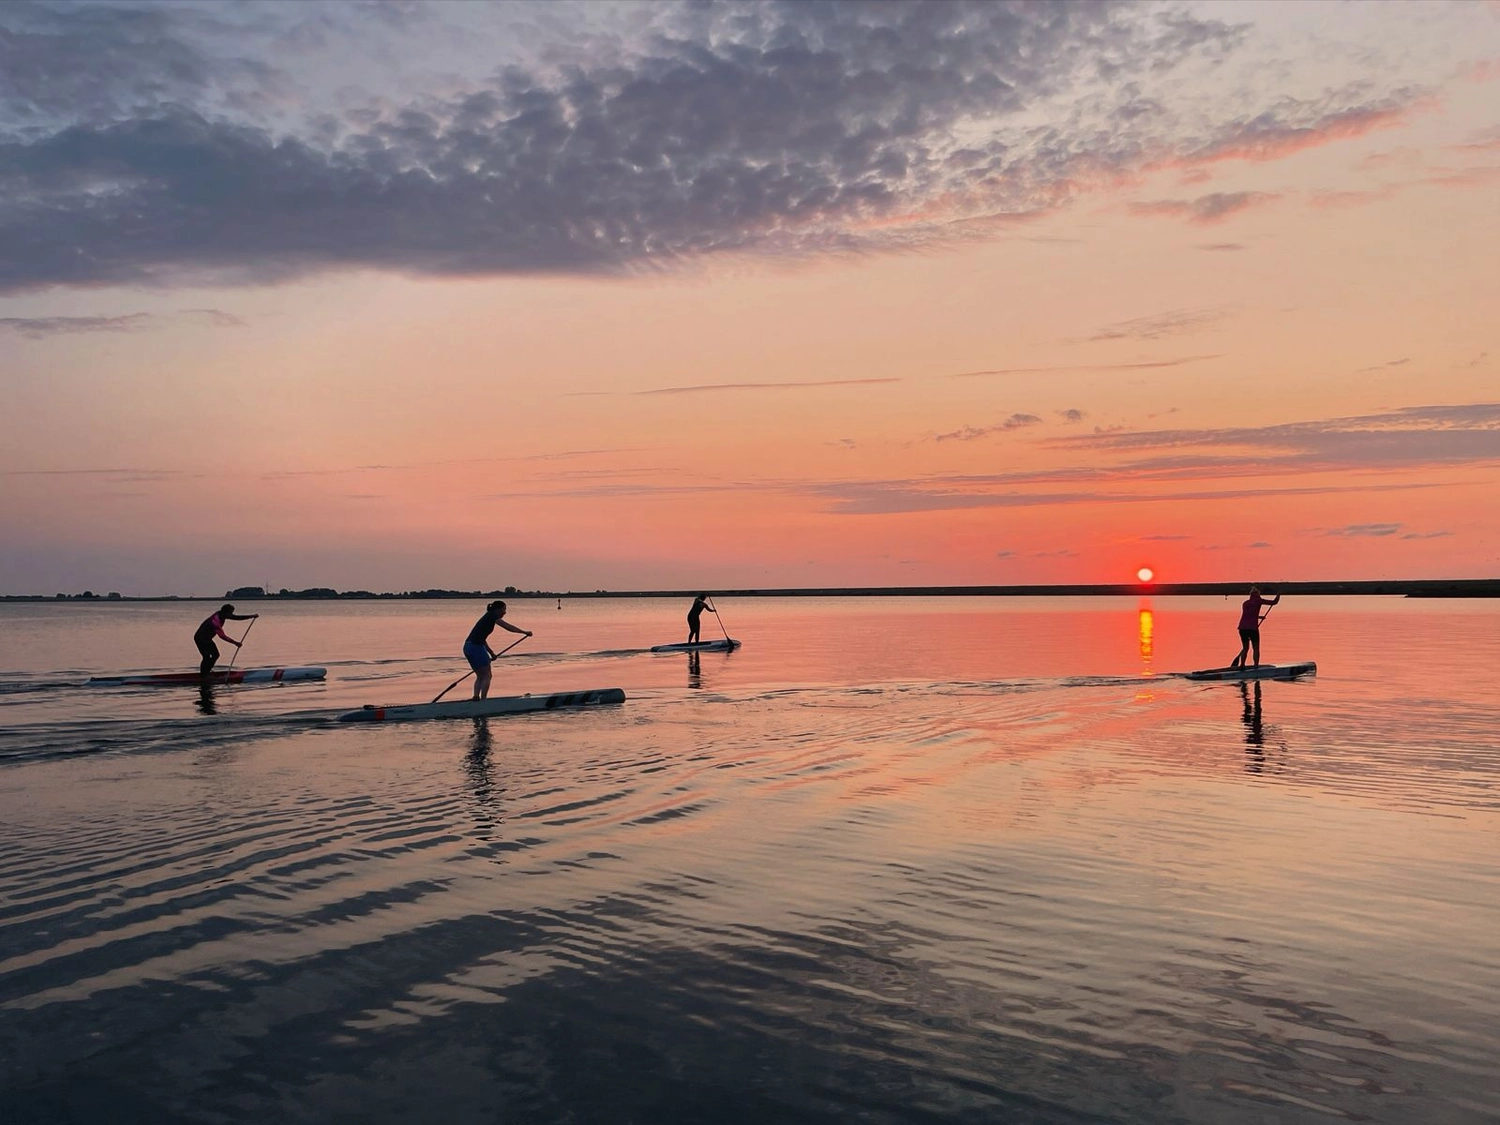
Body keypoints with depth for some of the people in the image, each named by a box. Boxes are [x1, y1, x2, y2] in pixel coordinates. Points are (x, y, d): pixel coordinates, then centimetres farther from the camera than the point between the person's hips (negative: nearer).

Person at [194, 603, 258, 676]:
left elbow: (237, 617, 1)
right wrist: (235, 643, -38)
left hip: (207, 639, 9)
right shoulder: (215, 620, -33)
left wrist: (252, 616, -6)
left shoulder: (222, 615, -6)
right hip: (200, 639, -9)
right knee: (207, 657, -14)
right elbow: (222, 636, -37)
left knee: (215, 655, 7)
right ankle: (203, 677, -4)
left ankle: (206, 671, 21)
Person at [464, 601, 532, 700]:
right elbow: (508, 627, -8)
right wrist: (524, 632, -1)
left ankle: (476, 697, 8)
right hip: (476, 647, -9)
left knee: (480, 676, 17)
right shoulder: (492, 616, -3)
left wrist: (490, 652, 23)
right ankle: (483, 700, -3)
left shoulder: (487, 617, 22)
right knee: (486, 676, 0)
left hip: (468, 647, 9)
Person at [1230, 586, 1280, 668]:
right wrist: (1278, 595, 25)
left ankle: (1242, 665, 13)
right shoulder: (1258, 600, 2)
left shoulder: (1245, 603, 17)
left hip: (1242, 628, 4)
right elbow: (1274, 602, 7)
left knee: (1245, 648, 17)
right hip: (1252, 628, -4)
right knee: (1256, 649, 8)